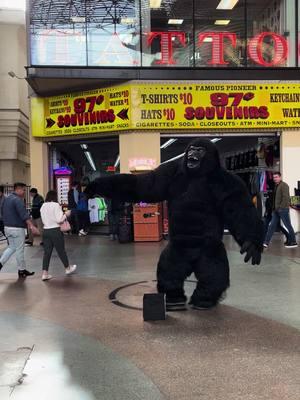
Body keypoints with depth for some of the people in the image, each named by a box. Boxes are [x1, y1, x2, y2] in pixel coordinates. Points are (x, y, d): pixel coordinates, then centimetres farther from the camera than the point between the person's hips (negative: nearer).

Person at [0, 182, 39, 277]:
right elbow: (24, 214, -27)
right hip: (17, 228, -8)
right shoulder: (18, 200, -17)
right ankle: (22, 270, 12)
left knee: (11, 247, 20)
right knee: (19, 250, 2)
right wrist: (32, 226, -32)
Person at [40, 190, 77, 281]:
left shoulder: (43, 206, 6)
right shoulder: (56, 205, -11)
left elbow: (43, 220, 11)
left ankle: (45, 273, 1)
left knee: (47, 252, 6)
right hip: (55, 230, -5)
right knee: (61, 251, 11)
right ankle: (68, 268, 29)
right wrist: (66, 214, 0)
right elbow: (59, 220, -15)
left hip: (46, 230, 5)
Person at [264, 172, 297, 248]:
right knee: (272, 226, 4)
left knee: (288, 226, 1)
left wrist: (281, 207, -19)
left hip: (283, 209, -9)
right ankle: (266, 242, 3)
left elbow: (285, 197, -18)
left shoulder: (284, 185, -9)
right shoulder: (276, 186, 17)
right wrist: (274, 208, 15)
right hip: (276, 210, 9)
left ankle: (293, 242, 11)